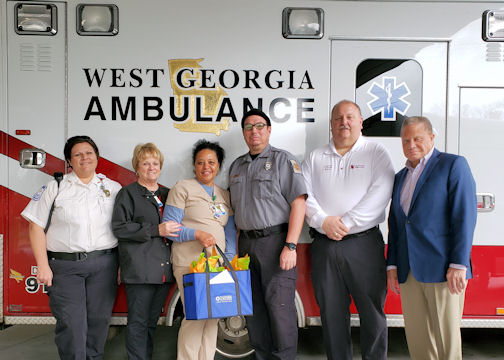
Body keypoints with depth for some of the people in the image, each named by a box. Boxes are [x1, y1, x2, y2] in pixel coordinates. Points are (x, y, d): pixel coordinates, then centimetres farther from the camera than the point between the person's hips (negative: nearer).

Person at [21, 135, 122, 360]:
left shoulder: (113, 188, 9)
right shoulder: (55, 187, 4)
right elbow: (36, 226, 0)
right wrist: (43, 266, -7)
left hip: (104, 265, 2)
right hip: (65, 265, -1)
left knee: (99, 320, 8)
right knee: (71, 324, -4)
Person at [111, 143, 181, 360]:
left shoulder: (166, 195, 19)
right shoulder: (128, 193, 1)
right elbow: (119, 228, -10)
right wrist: (156, 230, -15)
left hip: (164, 268, 6)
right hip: (139, 268, -6)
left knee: (152, 320, 14)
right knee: (138, 321, -1)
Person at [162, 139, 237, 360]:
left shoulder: (224, 195, 17)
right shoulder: (182, 188, 2)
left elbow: (230, 232, 15)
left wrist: (229, 260, 3)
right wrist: (197, 234, -18)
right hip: (190, 264, -5)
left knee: (213, 317, 7)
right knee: (196, 317, -9)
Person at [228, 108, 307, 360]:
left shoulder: (283, 159, -1)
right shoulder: (236, 166, 17)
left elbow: (298, 204, -10)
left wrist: (290, 246, -17)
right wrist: (236, 245, 12)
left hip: (275, 241, -6)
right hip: (246, 243, 6)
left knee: (279, 305, -5)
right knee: (253, 307, 10)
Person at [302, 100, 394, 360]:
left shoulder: (376, 152, 5)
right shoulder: (315, 158, 14)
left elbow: (380, 192, -8)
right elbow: (303, 194, 5)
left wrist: (347, 223, -14)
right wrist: (324, 221, -11)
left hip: (364, 243, -2)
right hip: (324, 245, 3)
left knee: (372, 310, 4)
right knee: (331, 312, 9)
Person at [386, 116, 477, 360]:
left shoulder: (453, 165, 1)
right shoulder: (400, 177, 20)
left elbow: (465, 216, -8)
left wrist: (459, 265, -14)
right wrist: (392, 265, 11)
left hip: (442, 269, -5)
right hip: (408, 273, 6)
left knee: (446, 338, 1)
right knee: (417, 339, 9)